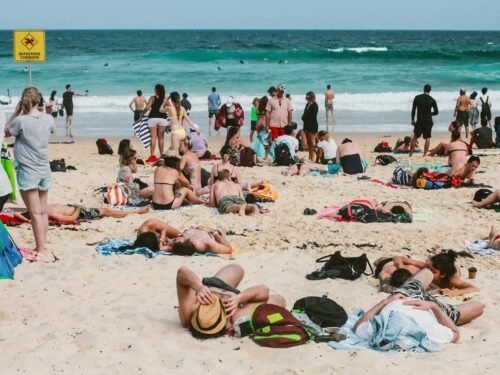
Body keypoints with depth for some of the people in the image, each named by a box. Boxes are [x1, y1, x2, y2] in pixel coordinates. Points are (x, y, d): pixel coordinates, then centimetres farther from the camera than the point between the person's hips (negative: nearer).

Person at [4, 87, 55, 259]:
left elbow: (5, 132, 0)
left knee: (35, 213, -2)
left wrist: (16, 112, 0)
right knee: (43, 211, 13)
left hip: (27, 172, -5)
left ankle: (39, 250, 2)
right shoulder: (48, 119, -2)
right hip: (44, 171, 5)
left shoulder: (21, 120, -17)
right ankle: (42, 246, 21)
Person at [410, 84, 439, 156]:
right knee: (427, 138, 5)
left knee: (415, 137, 11)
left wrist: (412, 119, 7)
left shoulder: (417, 98, -2)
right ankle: (425, 154, 1)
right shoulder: (432, 100, -2)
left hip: (419, 121, 0)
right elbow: (436, 112, -4)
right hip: (428, 121, 0)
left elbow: (413, 109, -1)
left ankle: (410, 153, 10)